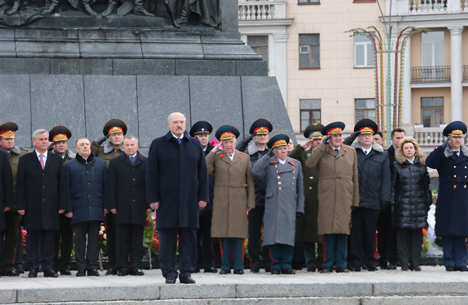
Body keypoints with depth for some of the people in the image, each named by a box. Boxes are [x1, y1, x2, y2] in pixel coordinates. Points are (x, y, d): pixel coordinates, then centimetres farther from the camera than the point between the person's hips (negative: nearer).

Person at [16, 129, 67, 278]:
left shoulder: (56, 160, 12)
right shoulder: (25, 160, 7)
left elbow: (62, 184, 9)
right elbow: (20, 185, 3)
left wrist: (62, 205, 1)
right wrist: (21, 206, -6)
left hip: (51, 207, 1)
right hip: (32, 208, -1)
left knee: (49, 236, 1)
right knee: (32, 237, 1)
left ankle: (48, 267, 6)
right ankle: (33, 267, 6)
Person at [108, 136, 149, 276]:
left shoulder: (145, 163, 11)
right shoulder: (115, 162, 10)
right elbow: (112, 186, 5)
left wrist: (149, 204, 1)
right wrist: (112, 205, -4)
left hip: (139, 206, 1)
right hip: (122, 207, -1)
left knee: (137, 238, 2)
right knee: (122, 238, -1)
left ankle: (135, 266, 5)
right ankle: (122, 266, 3)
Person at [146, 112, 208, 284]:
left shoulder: (195, 145, 12)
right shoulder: (158, 145, 5)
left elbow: (202, 172, 12)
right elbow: (151, 173, 1)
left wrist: (203, 197, 4)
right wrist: (153, 198, -6)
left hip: (189, 199, 2)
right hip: (167, 199, -2)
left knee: (189, 237, 2)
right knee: (167, 237, -1)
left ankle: (186, 273, 8)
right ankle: (169, 274, 5)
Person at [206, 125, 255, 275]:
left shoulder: (245, 158, 11)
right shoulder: (216, 157, 10)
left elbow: (250, 182, 9)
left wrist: (250, 203, 3)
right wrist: (212, 152, -4)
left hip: (239, 201, 0)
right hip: (221, 201, 0)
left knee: (238, 234, -1)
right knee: (224, 234, 0)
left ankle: (238, 266, 4)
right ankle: (226, 265, 6)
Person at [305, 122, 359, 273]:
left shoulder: (351, 152, 13)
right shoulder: (321, 152, 8)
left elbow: (355, 177, 12)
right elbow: (309, 164, -12)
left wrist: (355, 199, 7)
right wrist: (323, 146, -8)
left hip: (345, 198, 1)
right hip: (327, 198, -1)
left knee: (343, 232, 2)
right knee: (328, 232, -1)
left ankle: (341, 264, 8)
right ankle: (328, 264, 6)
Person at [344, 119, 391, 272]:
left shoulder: (382, 155, 11)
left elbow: (386, 179, 9)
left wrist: (385, 199, 1)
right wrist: (351, 138, -3)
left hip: (372, 200, 1)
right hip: (354, 200, -1)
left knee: (370, 232, 5)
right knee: (356, 232, 1)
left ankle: (370, 261, 14)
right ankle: (356, 263, 6)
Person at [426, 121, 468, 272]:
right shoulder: (442, 153, 2)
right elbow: (429, 163, -18)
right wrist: (443, 147, -21)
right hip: (447, 200, -3)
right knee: (447, 232, -1)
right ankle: (449, 262, 5)